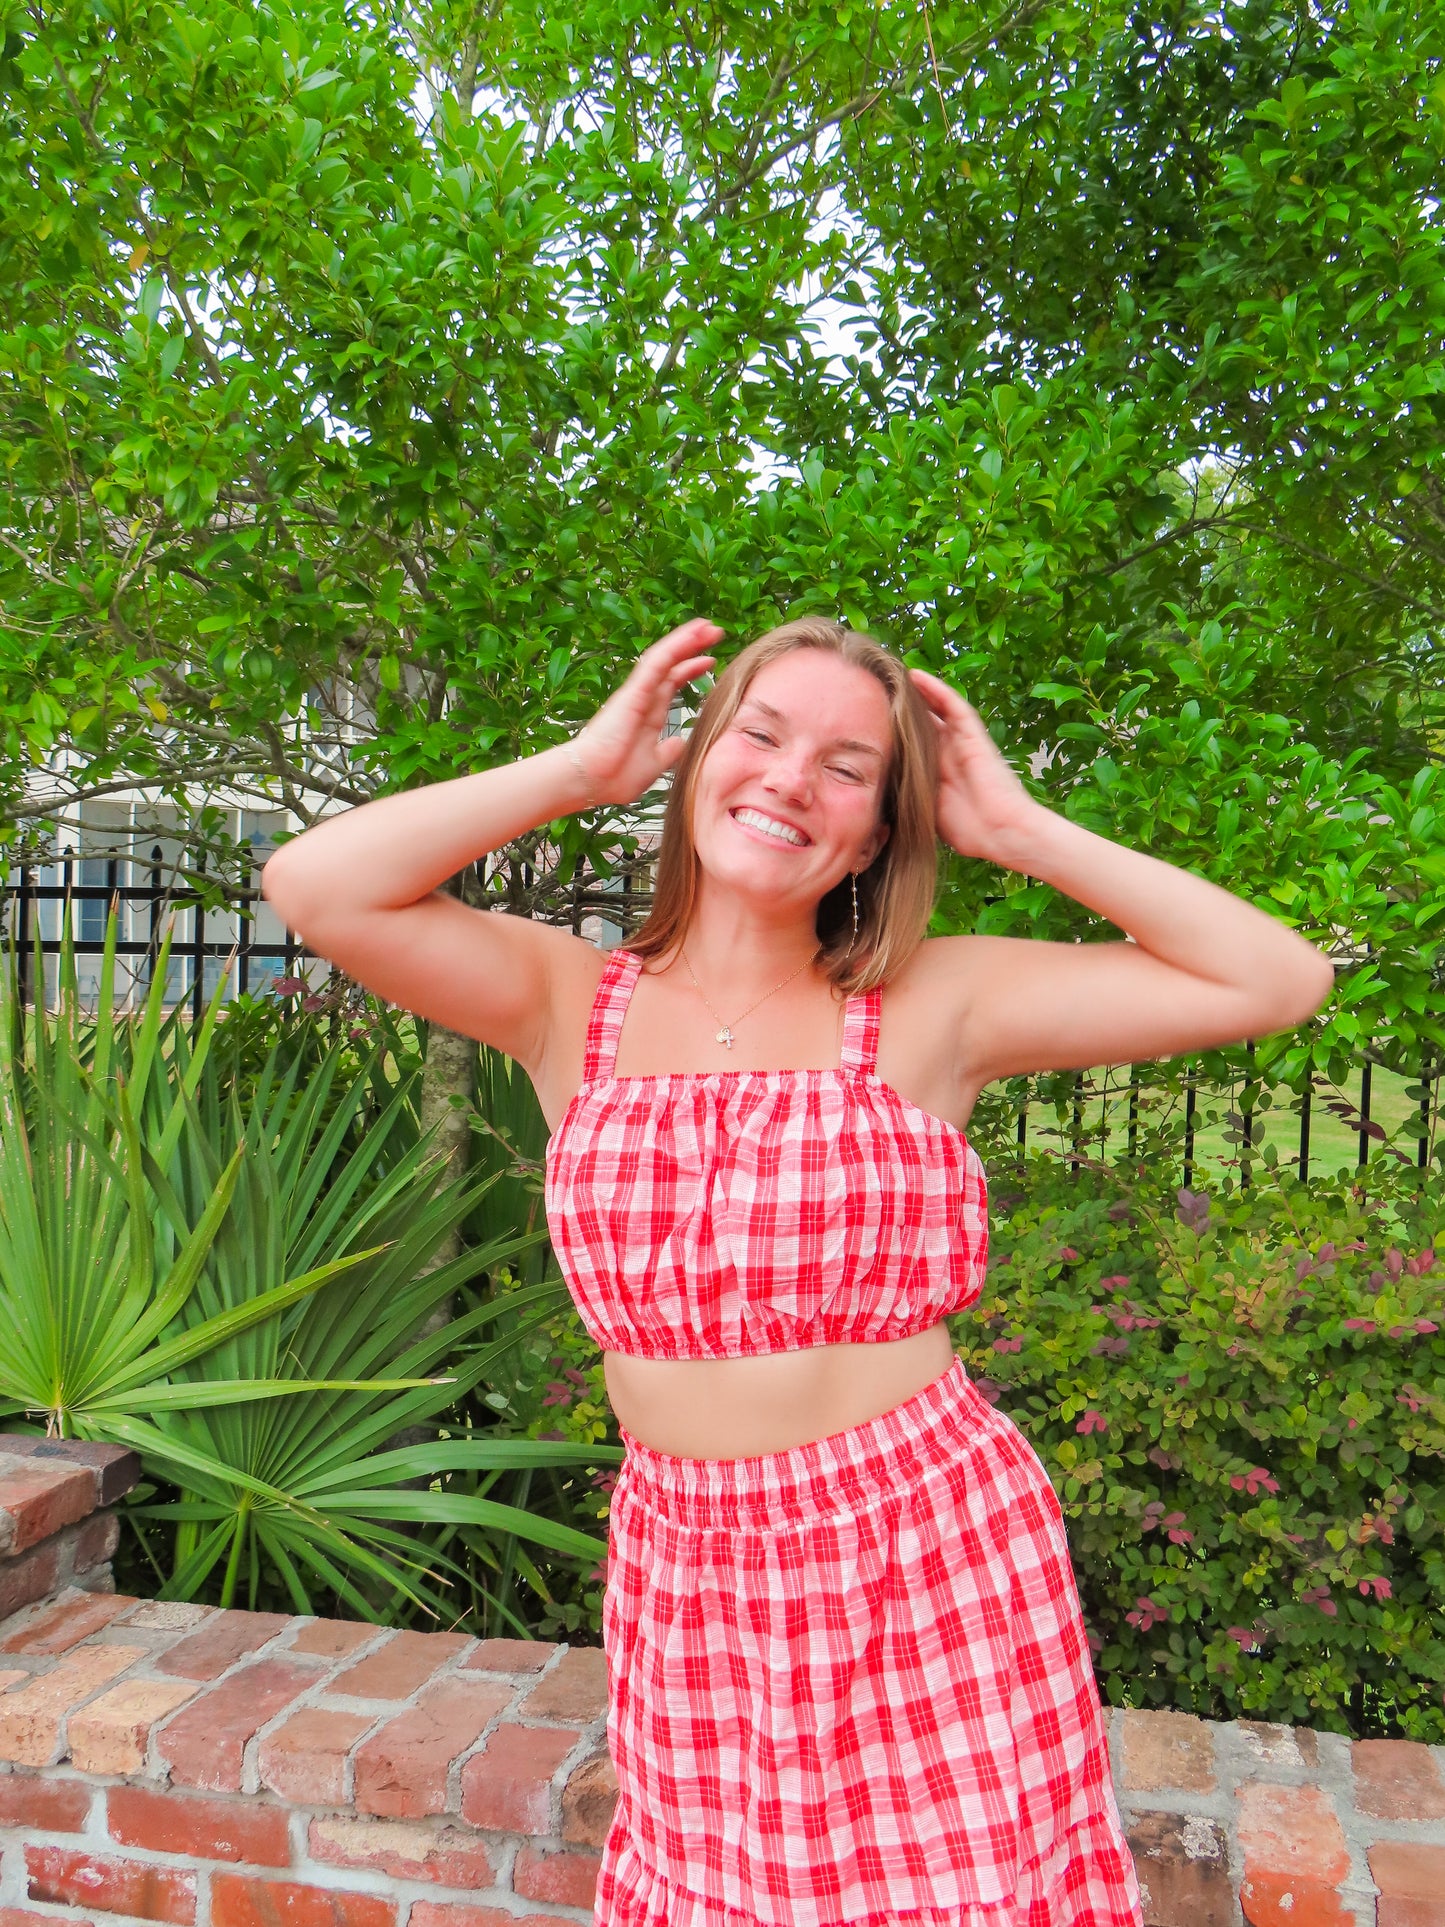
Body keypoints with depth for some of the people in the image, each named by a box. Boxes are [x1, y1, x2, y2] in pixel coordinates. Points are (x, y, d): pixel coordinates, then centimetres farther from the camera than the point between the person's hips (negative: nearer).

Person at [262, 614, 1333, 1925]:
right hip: (690, 1591, 1)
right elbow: (315, 887, -13)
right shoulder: (572, 1004, 0)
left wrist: (1016, 829, -5)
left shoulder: (933, 1006, -3)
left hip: (935, 1564, -1)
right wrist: (582, 768, -7)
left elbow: (1277, 981, -6)